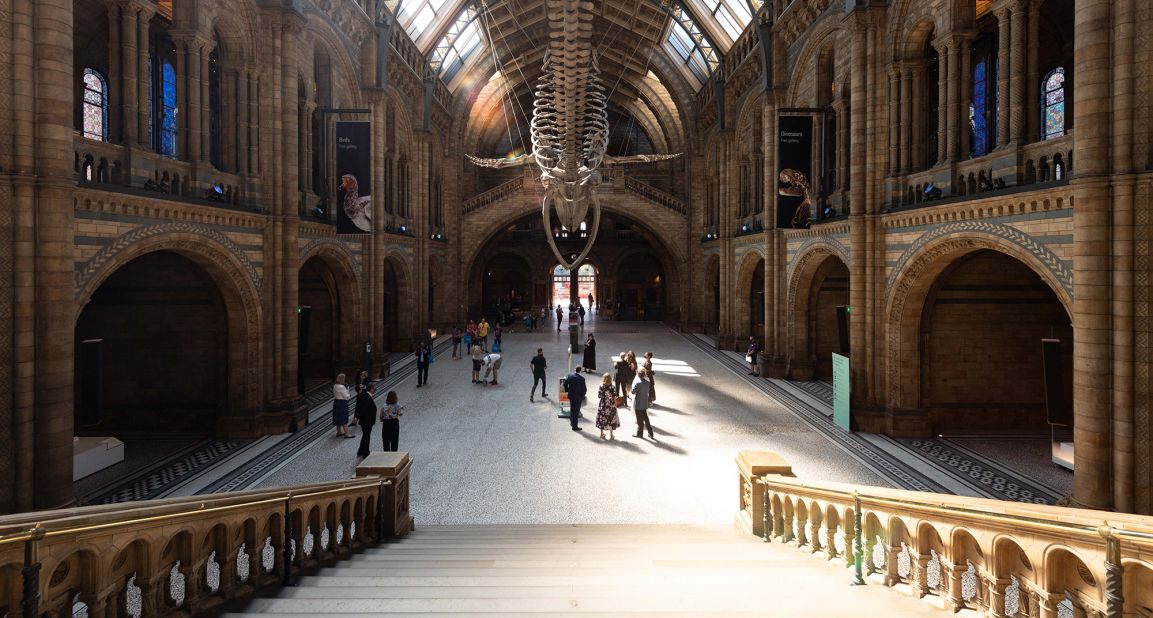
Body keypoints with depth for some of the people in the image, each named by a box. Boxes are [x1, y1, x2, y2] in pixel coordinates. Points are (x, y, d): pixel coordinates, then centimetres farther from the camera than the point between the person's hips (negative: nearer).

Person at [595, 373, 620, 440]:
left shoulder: (601, 386, -10)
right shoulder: (612, 387, -14)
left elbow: (599, 395, -5)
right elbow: (614, 398, -11)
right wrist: (615, 405, 1)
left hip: (603, 405, 2)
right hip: (610, 405, -2)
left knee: (602, 419, 14)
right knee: (611, 419, 10)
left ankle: (602, 434, 22)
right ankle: (611, 435, 16)